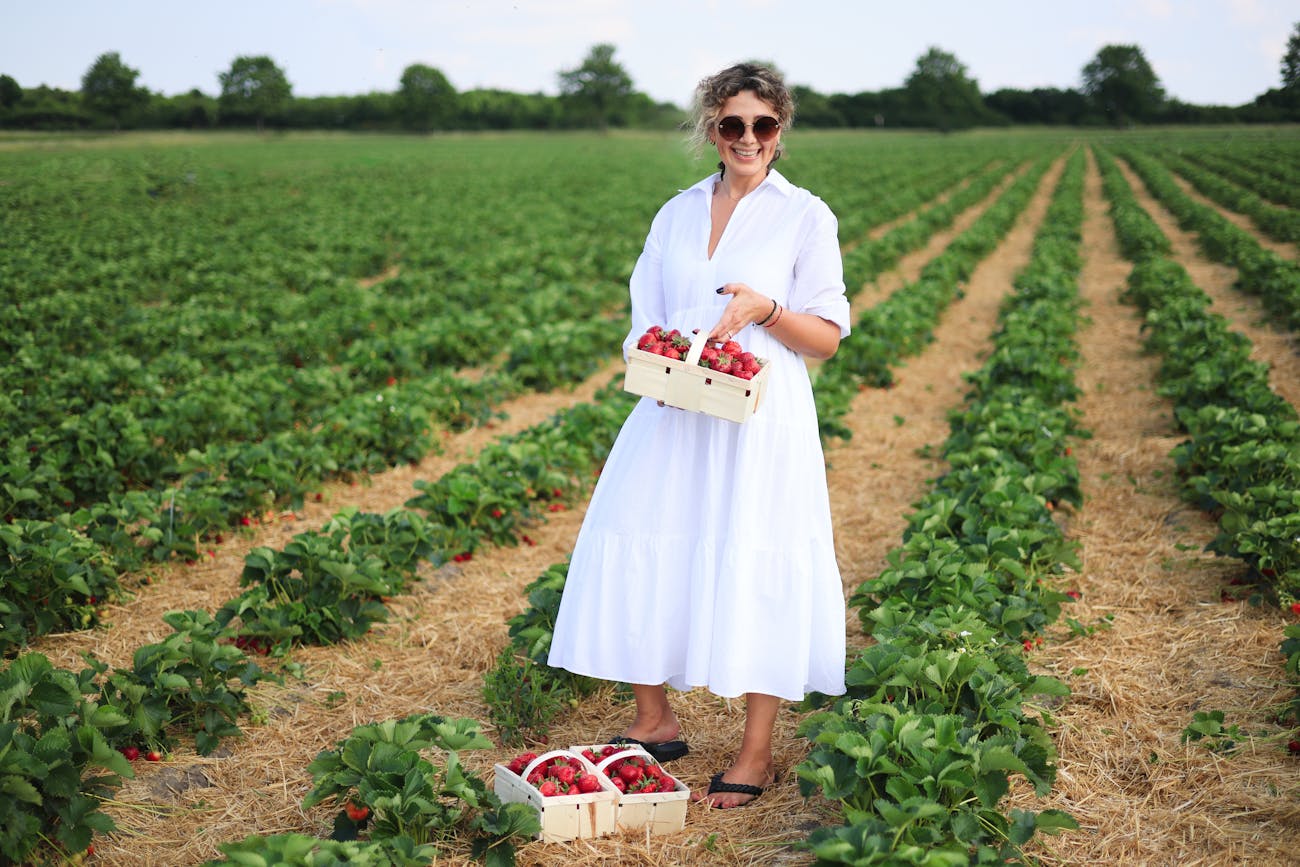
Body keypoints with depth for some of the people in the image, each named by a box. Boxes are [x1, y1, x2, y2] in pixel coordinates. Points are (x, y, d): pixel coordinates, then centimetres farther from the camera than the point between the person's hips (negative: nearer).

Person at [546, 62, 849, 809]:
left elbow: (828, 338, 0)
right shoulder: (677, 214, 13)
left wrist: (765, 309, -18)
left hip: (762, 424, -4)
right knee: (645, 559, 4)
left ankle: (757, 755, 9)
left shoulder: (806, 217, 1)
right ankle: (655, 722, 22)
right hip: (675, 419, 5)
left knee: (752, 573, -4)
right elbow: (645, 321, 13)